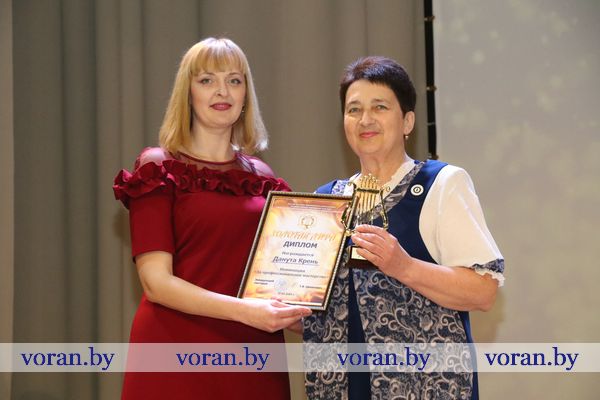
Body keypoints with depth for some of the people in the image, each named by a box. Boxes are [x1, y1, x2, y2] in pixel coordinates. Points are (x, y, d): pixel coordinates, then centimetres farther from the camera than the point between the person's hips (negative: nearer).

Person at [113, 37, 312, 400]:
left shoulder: (263, 179, 11)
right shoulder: (158, 170, -2)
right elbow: (156, 282, -11)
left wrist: (297, 305, -4)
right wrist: (244, 310, -23)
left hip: (254, 354, 5)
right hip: (178, 354, -5)